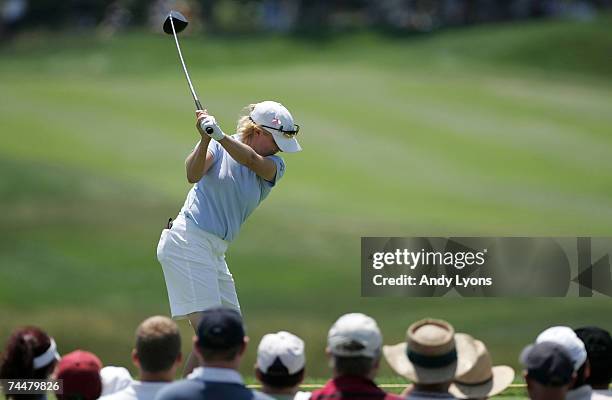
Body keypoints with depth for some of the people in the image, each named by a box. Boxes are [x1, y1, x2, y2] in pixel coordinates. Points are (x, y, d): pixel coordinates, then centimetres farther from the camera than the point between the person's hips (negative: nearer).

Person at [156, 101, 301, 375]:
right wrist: (206, 139, -37)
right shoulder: (218, 148, -2)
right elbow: (193, 174, -21)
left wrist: (221, 136, -34)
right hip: (188, 242, -7)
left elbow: (251, 160, -16)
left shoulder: (274, 166, 7)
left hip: (215, 252, 7)